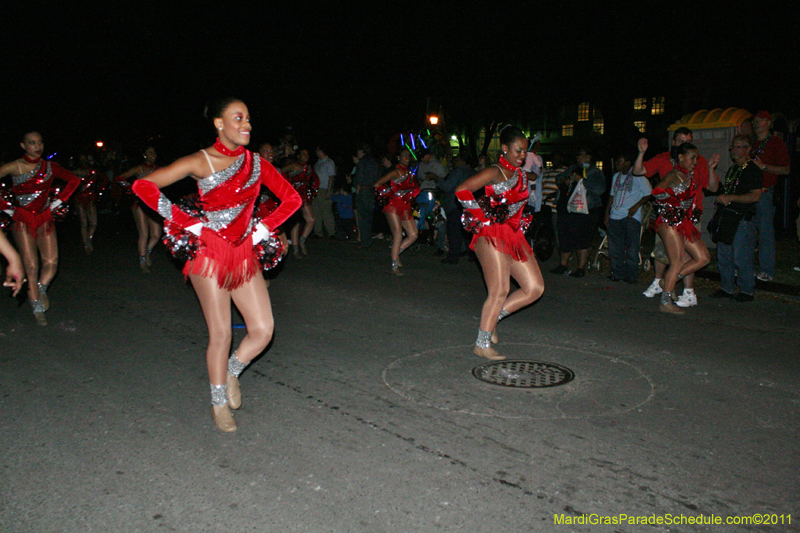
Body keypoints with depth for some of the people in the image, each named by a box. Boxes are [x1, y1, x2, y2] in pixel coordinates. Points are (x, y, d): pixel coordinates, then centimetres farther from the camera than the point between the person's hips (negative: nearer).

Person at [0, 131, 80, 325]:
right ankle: (37, 308, 10)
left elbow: (74, 180, 16)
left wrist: (59, 200, 9)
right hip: (22, 220, -2)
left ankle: (40, 289, 22)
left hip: (44, 219, 3)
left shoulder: (50, 167, 3)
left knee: (51, 262, -8)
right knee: (31, 267, -3)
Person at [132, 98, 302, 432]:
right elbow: (142, 186, -7)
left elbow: (292, 198, 12)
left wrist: (265, 227, 0)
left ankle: (232, 372, 29)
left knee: (263, 330, -2)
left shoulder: (256, 163, 5)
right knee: (221, 334, 1)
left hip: (245, 254, 4)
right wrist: (188, 222, -11)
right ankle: (219, 402, 23)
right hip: (210, 253, -4)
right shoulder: (200, 162, -6)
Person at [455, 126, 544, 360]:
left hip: (515, 236, 8)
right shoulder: (494, 173, -8)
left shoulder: (522, 176, 16)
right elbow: (462, 191, -16)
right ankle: (482, 344, 4)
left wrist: (520, 226, 14)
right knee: (500, 291, -9)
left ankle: (492, 317, 17)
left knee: (535, 288, 2)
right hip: (492, 236, -8)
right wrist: (483, 218, -13)